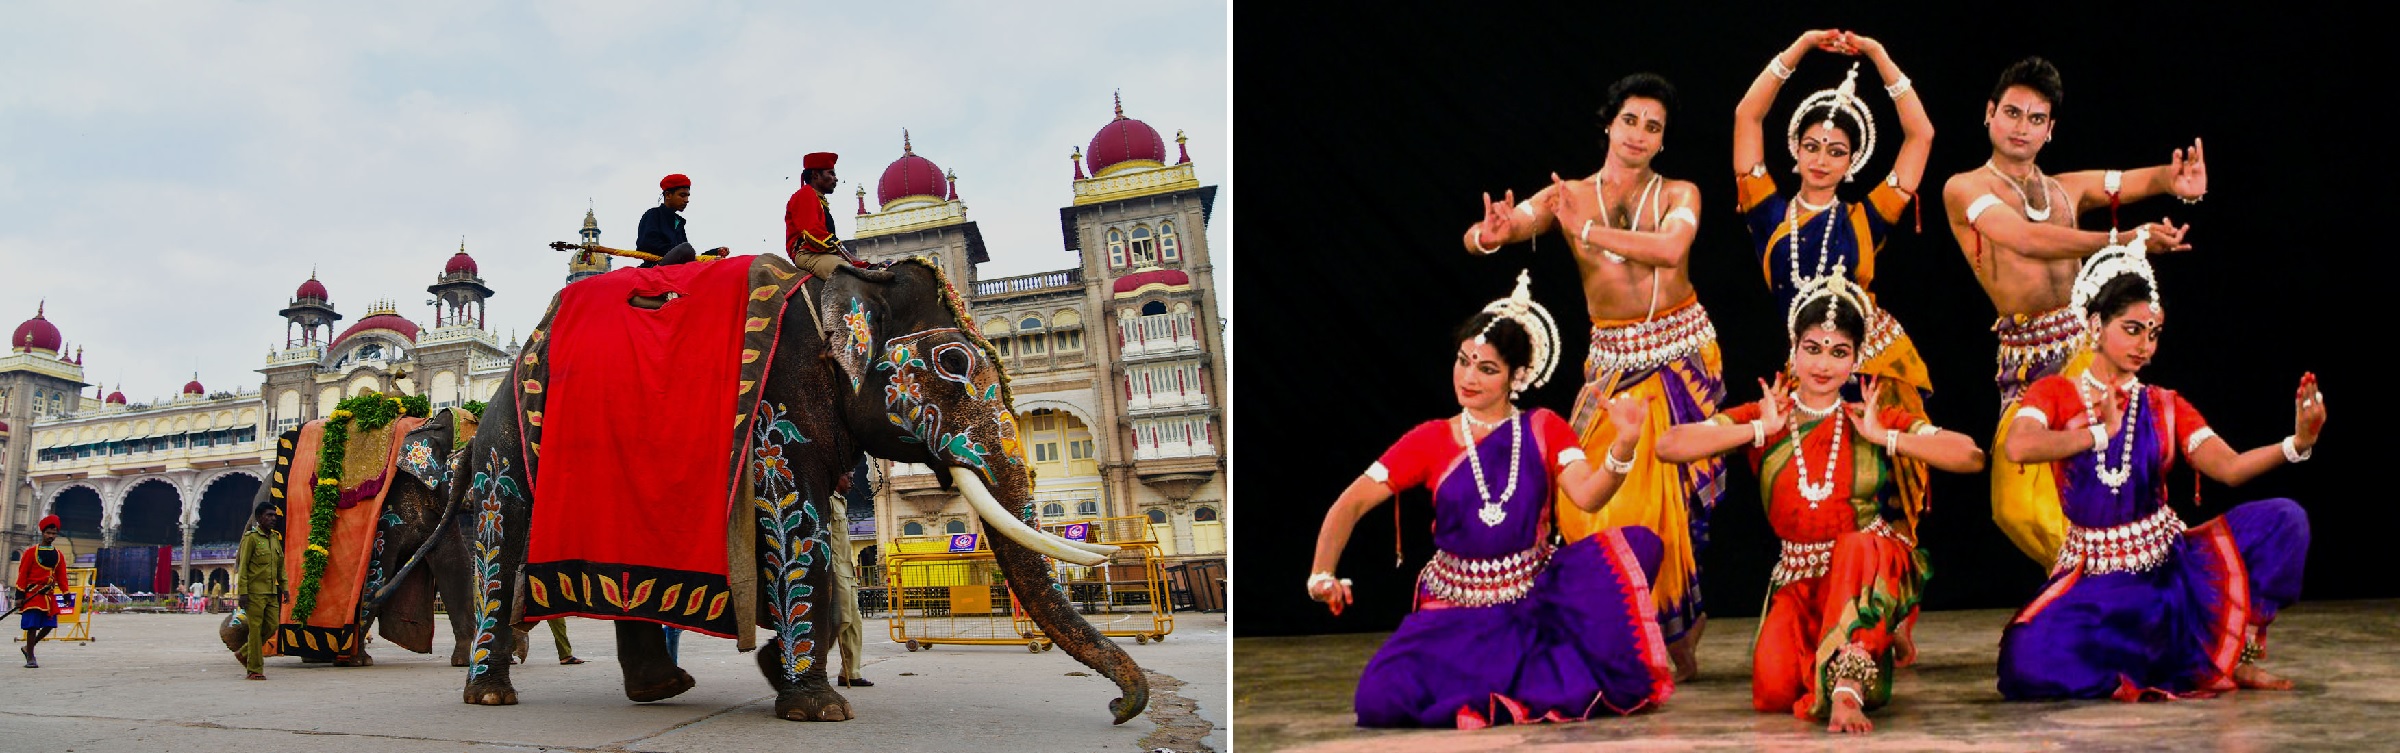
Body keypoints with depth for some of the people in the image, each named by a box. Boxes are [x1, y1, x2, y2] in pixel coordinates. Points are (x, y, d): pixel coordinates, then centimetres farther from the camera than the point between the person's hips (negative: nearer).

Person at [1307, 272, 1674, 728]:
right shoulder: (1431, 440, 3)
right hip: (1458, 611, 0)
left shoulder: (1544, 429, 4)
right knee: (1381, 699, -27)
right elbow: (1351, 504, -4)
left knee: (1637, 543, -22)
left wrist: (1624, 445, -33)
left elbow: (1588, 495, -13)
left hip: (1538, 596, 0)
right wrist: (1322, 576, -20)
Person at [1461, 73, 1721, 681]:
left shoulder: (1679, 194, 3)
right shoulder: (1568, 196, 4)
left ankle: (1676, 630, 14)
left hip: (1684, 352, -1)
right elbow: (1475, 238, -8)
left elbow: (1669, 249, -21)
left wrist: (1587, 230, -24)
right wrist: (1492, 234, -32)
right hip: (1612, 360, 2)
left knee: (1659, 491, -8)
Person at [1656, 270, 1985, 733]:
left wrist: (1884, 437, -11)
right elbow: (1668, 447, -10)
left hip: (1871, 574, -2)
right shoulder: (1762, 420, 4)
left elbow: (1971, 457, -5)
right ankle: (1860, 656, 12)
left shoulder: (1874, 420, 5)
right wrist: (1759, 430, -12)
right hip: (1799, 582, 2)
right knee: (1774, 690, -20)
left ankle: (1847, 687, -38)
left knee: (1858, 547, -37)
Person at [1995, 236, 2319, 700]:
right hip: (2096, 577, -3)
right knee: (2029, 658, -32)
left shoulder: (2165, 407, 9)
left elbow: (2229, 467, -7)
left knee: (2283, 518, -19)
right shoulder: (2055, 393, 1)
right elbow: (2018, 447, -22)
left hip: (2173, 563, 3)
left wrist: (2296, 444, -24)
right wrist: (2100, 433, -10)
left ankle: (2238, 658, -6)